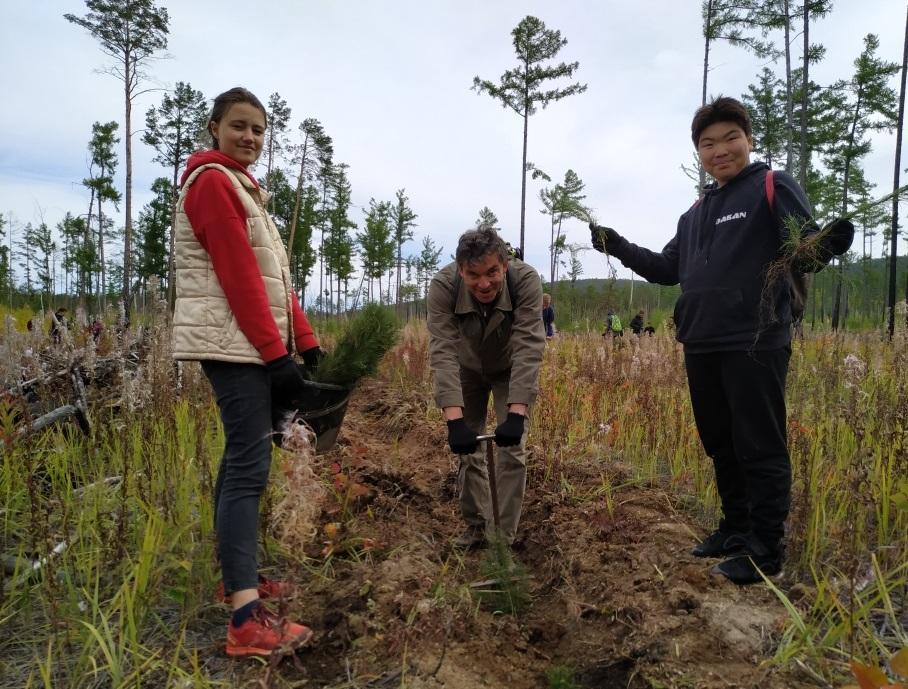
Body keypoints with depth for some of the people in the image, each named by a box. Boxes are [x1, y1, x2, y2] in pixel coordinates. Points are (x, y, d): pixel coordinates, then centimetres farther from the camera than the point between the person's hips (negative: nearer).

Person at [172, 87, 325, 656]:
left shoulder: (243, 187, 22)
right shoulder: (212, 181, -7)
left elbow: (274, 275, 16)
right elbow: (239, 275, -17)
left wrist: (306, 342, 10)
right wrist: (276, 353, -19)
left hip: (252, 344, 10)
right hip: (235, 343, -10)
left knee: (244, 455, 13)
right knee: (250, 464, -13)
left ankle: (239, 575, 25)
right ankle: (247, 619, -11)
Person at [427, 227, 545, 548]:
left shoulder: (526, 280, -36)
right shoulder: (443, 285, -34)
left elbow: (529, 349, -39)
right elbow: (442, 352, -39)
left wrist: (516, 415, -48)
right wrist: (454, 420, -48)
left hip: (511, 368, -1)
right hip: (468, 369, 1)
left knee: (512, 449, -5)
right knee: (467, 447, 7)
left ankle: (502, 537, 8)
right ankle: (475, 526, 25)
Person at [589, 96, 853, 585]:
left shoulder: (773, 187, -1)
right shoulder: (696, 212, 19)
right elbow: (669, 270, 25)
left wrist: (825, 245, -33)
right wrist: (619, 247, 17)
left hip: (755, 345, -7)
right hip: (702, 347, 7)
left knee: (760, 449, 0)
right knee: (720, 446, 15)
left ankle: (765, 549, 11)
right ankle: (736, 529, 29)